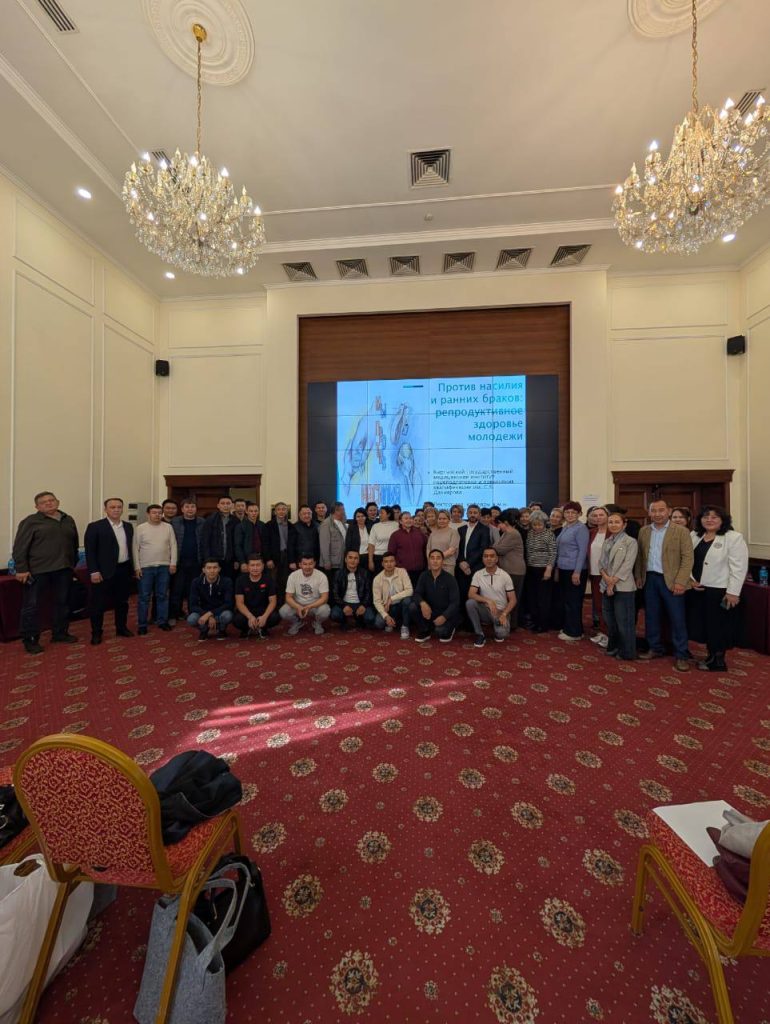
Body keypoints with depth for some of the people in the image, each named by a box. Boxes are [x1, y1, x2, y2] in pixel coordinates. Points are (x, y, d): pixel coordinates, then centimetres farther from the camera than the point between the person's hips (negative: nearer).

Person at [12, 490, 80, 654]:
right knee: (31, 605, 3)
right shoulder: (31, 522, -4)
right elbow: (20, 547, -7)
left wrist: (73, 563, 12)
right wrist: (21, 569, -13)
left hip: (64, 569, 5)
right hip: (38, 570, -5)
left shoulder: (68, 520, 11)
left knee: (62, 602, 13)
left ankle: (60, 633, 26)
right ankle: (30, 639, 14)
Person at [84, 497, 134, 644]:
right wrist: (94, 571, -15)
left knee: (122, 601, 14)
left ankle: (121, 628, 27)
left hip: (124, 570, 5)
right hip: (104, 571, -5)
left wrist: (132, 567, 10)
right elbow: (90, 551, -9)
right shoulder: (95, 527, -7)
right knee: (99, 603, 5)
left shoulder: (128, 527, 10)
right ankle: (96, 633, 18)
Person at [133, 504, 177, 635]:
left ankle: (162, 621, 20)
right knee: (144, 597, 5)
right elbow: (135, 549, -1)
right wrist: (137, 567, -5)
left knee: (162, 596, 10)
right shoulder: (140, 528, -1)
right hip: (145, 567, -2)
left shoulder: (168, 527, 4)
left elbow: (173, 546, 3)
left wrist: (173, 563, -2)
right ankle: (142, 625, 15)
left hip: (164, 567, 2)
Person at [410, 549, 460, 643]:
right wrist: (422, 603, -32)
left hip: (446, 613, -3)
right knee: (413, 607, -22)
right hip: (430, 611, 3)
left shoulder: (450, 578, -15)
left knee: (440, 630, -31)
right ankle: (424, 632, 3)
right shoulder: (424, 576, -4)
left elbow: (455, 602, -17)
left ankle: (448, 630, 9)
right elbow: (417, 594, -9)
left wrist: (444, 616, -31)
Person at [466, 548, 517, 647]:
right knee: (470, 603, -29)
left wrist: (504, 614, -20)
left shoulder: (505, 575, -7)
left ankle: (499, 631, 11)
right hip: (485, 610, 2)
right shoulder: (478, 574, -4)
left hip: (501, 611, -1)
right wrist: (488, 601, -29)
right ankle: (480, 635, -11)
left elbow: (512, 600, -4)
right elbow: (471, 594, -14)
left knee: (502, 633, -31)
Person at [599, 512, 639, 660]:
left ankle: (626, 652, 14)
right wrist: (606, 577, -10)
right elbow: (601, 562, 8)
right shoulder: (606, 542, 13)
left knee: (623, 622, 0)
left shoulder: (630, 542, -6)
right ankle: (613, 647, 27)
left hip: (623, 587, -6)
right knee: (610, 620, 13)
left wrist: (613, 581, -15)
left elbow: (627, 566, -13)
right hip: (606, 586, 6)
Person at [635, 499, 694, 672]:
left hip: (671, 581, -4)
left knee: (677, 619, 3)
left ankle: (680, 655, 15)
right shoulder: (644, 531, 8)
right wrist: (638, 576, 9)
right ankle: (655, 648, 26)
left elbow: (688, 558, -9)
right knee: (651, 616, 12)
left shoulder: (681, 531, -6)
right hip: (650, 579, 4)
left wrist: (680, 581, -16)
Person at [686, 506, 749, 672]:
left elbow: (739, 567, -12)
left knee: (718, 626, 6)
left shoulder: (733, 538, -8)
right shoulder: (694, 536, 8)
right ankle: (711, 656, 30)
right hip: (696, 589, 5)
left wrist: (733, 592, -16)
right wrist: (690, 580, -3)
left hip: (720, 591, -5)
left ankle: (719, 661, 22)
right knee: (702, 625, 13)